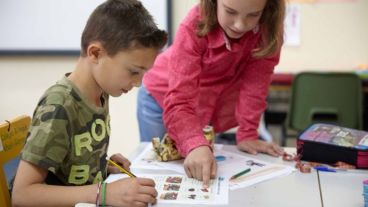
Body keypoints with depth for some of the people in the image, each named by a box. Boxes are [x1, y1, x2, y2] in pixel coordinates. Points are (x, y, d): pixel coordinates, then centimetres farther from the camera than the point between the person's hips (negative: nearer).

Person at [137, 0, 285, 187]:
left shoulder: (268, 27, -26)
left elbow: (255, 83, -19)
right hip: (163, 99, -2)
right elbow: (179, 100, -39)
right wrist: (196, 146, -54)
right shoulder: (195, 27, -33)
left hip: (218, 107, 3)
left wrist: (247, 134, -22)